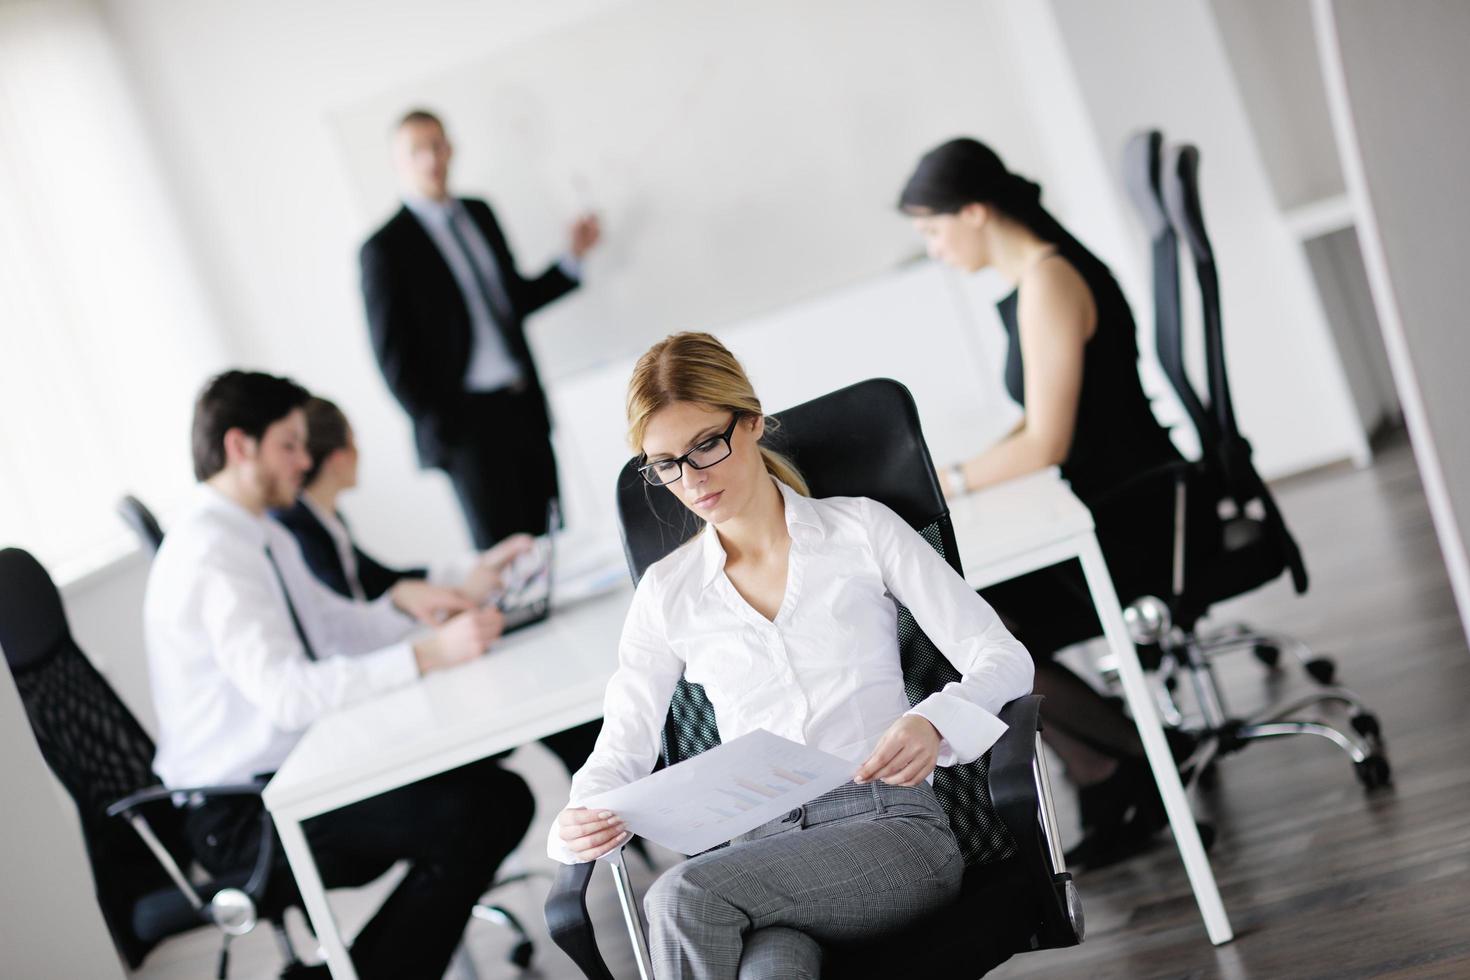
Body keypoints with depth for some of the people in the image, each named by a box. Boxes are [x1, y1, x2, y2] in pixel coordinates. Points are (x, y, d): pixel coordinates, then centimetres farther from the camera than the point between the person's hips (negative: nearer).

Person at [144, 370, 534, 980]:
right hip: (241, 817, -10)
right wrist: (427, 655, -34)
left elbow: (337, 629, 18)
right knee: (467, 819, -22)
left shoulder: (262, 537, 13)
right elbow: (286, 693, -30)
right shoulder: (209, 553, -19)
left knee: (502, 798, 1)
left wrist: (400, 602, -4)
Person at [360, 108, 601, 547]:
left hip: (525, 410, 6)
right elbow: (394, 358, -6)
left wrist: (573, 256, 9)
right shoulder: (385, 249, -6)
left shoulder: (479, 213, 12)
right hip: (466, 424, -6)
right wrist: (440, 429, -9)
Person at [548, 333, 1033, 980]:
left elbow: (1003, 659, 5)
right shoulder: (666, 593, 17)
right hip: (764, 853, 2)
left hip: (891, 831, -1)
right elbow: (622, 745, 13)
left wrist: (933, 722, -17)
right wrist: (582, 820, -11)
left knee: (684, 896, -30)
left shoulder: (861, 529, 10)